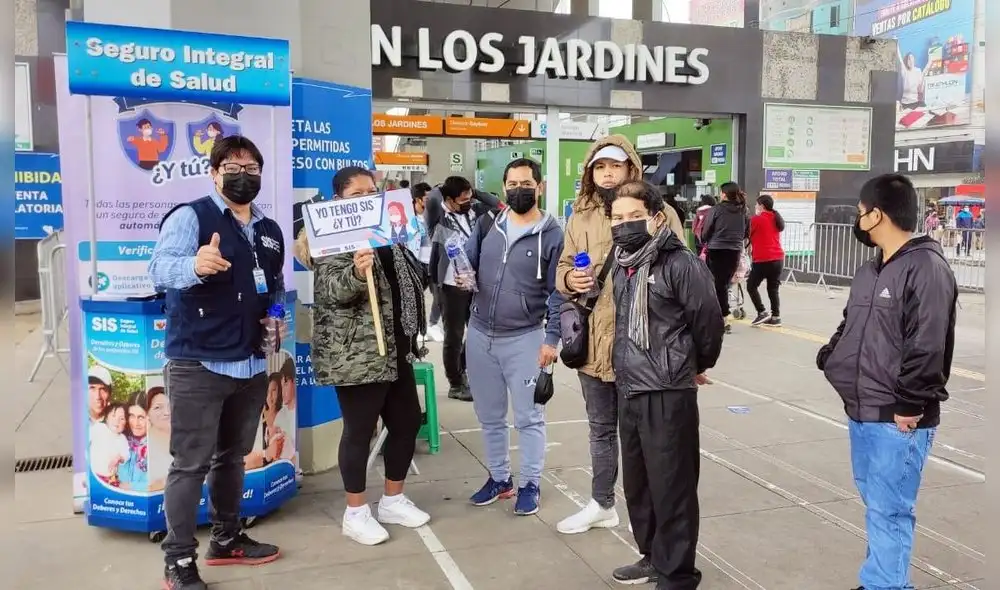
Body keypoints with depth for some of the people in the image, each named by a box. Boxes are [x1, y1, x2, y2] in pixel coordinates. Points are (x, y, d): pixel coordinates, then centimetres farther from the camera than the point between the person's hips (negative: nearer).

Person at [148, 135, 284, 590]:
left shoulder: (270, 231, 14)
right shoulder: (190, 216, -7)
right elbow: (160, 266, -24)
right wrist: (194, 265, -46)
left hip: (252, 365, 7)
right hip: (198, 364, -6)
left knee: (232, 456, 18)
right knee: (190, 463, -2)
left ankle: (226, 540, 33)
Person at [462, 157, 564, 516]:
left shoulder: (552, 235, -6)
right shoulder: (488, 224, 6)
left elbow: (557, 292, -6)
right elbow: (467, 261, 12)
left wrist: (551, 338, -12)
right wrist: (462, 274, -12)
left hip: (525, 339, -4)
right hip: (480, 335, 5)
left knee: (528, 417, 6)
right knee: (489, 416, 15)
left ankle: (530, 484, 21)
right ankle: (498, 478, 31)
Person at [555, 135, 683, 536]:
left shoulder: (658, 212, -5)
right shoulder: (581, 218, 8)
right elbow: (563, 267, 15)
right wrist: (569, 279, -8)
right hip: (593, 341, 5)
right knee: (601, 428, 18)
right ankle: (602, 504, 35)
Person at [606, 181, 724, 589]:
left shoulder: (681, 263, -14)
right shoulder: (621, 264, 10)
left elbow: (709, 321, -10)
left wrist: (697, 365, 5)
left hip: (670, 394, -8)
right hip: (629, 391, 8)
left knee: (671, 487, 2)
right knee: (636, 483, 18)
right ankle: (652, 557, 36)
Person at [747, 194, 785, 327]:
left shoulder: (756, 219, -6)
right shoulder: (776, 219, 15)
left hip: (763, 259, -7)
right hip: (778, 258, 7)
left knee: (751, 285, 4)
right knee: (773, 288, 10)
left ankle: (762, 312, -3)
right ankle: (776, 317, 9)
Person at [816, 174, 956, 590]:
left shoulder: (927, 268, -15)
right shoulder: (870, 271, 13)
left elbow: (927, 346, -20)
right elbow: (850, 327, 22)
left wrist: (909, 404, -19)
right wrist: (829, 360, 7)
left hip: (898, 419, -9)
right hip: (861, 410, 9)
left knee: (888, 510, -3)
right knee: (875, 502, 18)